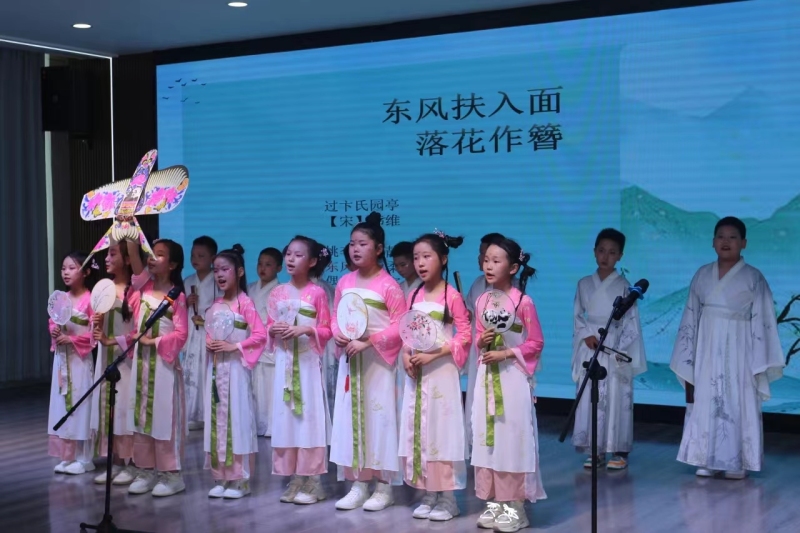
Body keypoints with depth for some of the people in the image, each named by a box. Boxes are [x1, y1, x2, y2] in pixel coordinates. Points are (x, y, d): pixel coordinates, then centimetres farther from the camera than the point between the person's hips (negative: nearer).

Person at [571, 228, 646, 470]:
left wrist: (621, 350, -11)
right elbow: (578, 316, 9)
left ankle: (619, 452, 6)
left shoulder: (623, 286, -1)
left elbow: (631, 321, -3)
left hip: (616, 351, -3)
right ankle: (595, 451, 11)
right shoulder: (584, 284, 8)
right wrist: (587, 335, -8)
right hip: (590, 348, 3)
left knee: (617, 400, -3)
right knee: (589, 400, 2)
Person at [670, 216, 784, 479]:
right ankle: (707, 460, 10)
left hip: (737, 351, -3)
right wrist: (688, 358, 4)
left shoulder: (753, 278, -2)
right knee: (705, 403, 2)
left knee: (737, 404, -2)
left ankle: (736, 463, 6)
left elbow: (762, 323, -5)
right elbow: (690, 317, 9)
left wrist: (758, 365, -11)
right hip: (707, 350, 3)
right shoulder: (702, 275, 8)